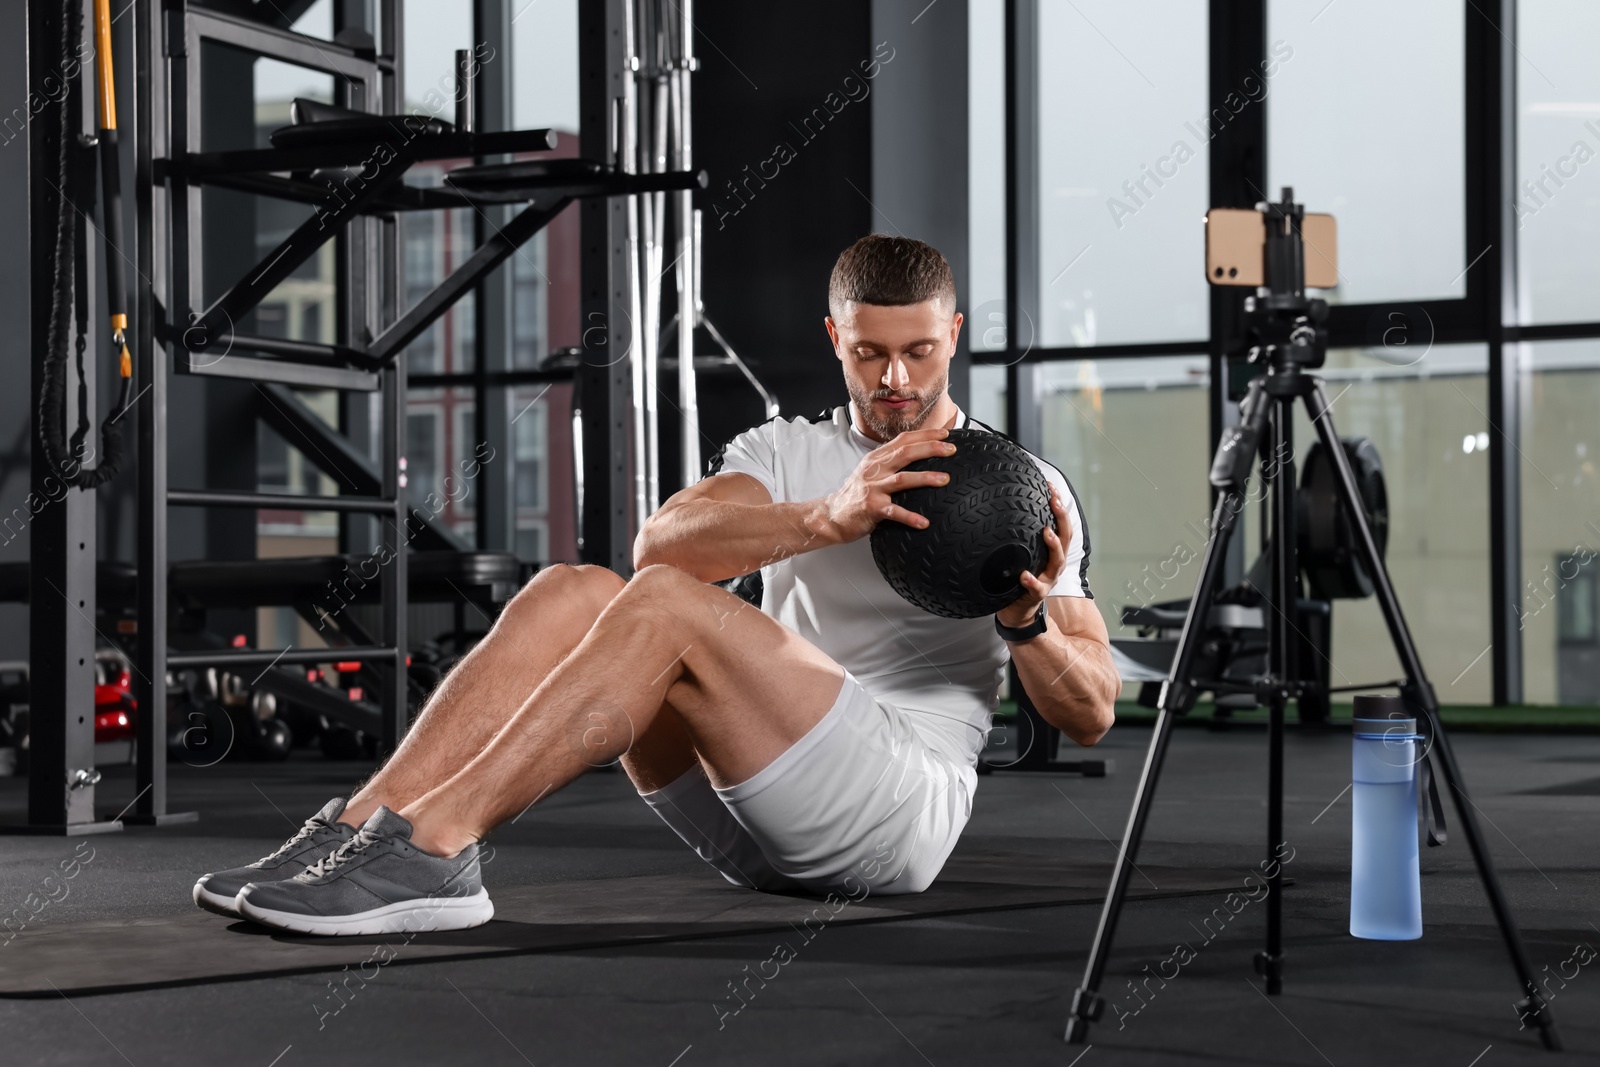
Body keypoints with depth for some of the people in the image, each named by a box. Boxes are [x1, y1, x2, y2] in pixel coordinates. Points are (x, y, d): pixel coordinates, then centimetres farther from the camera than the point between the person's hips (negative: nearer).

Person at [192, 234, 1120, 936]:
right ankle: (358, 827, -28)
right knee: (572, 594, -17)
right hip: (762, 831, 5)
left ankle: (430, 850, -36)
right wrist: (827, 520, -25)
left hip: (900, 816, -4)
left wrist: (1029, 621, -15)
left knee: (668, 607, -28)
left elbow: (1091, 716, 7)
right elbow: (664, 542, -8)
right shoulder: (784, 451, 16)